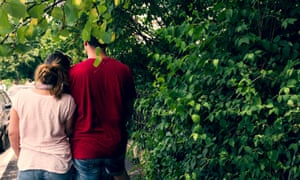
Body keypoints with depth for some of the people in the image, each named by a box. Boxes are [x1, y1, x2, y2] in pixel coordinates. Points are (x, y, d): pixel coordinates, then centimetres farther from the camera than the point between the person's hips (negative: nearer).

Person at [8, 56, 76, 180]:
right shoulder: (67, 101, -14)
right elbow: (69, 132, 0)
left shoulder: (20, 97, -9)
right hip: (58, 165, 0)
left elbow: (13, 133, 0)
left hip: (28, 165, 1)